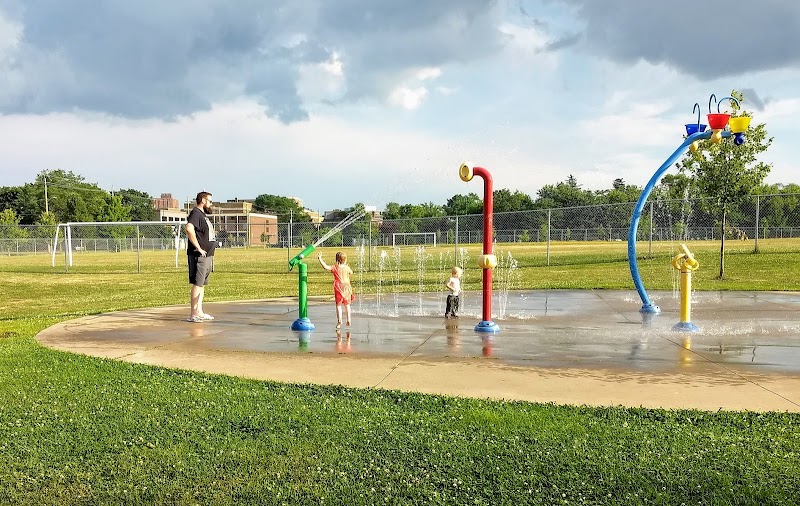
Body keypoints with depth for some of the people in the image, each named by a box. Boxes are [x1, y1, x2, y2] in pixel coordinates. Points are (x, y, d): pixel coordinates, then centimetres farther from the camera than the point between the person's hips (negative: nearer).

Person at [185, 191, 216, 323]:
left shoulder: (203, 215, 20)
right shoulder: (195, 213, -12)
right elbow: (189, 228, -31)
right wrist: (198, 248, -26)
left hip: (207, 256, 10)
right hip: (199, 256, -10)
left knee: (202, 284, 13)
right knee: (197, 284, -9)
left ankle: (199, 312, 20)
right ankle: (193, 314, -7)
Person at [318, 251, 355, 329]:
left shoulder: (335, 268, -8)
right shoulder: (347, 268, 1)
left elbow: (326, 267, -20)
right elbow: (351, 273, 21)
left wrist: (320, 259, -12)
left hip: (338, 288, -3)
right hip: (346, 287, 3)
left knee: (338, 305, 0)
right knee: (347, 305, 14)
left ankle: (339, 321, -9)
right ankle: (348, 321, 15)